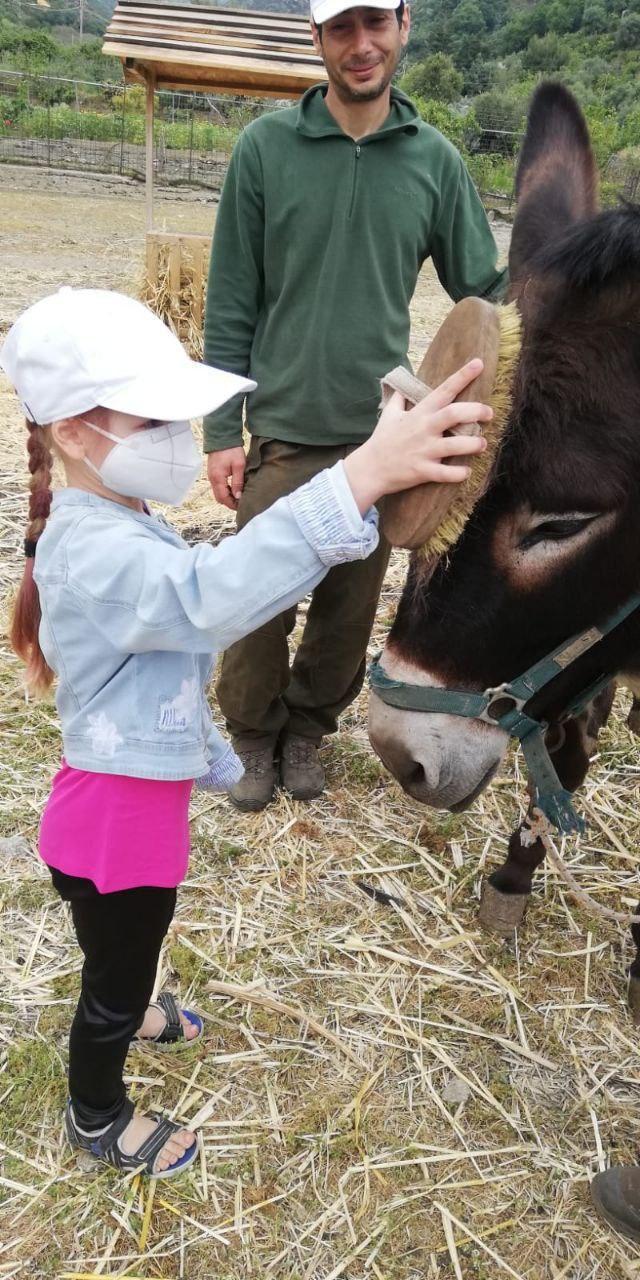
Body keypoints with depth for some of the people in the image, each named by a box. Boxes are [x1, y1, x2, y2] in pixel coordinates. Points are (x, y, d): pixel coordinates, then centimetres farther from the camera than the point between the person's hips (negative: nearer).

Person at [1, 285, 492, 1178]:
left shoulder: (120, 527, 2)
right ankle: (98, 1118, 43)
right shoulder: (95, 552, -33)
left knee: (131, 943, 34)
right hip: (115, 812, -9)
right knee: (115, 977, 16)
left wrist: (209, 754, 23)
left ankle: (127, 1007, 64)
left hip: (143, 792, 9)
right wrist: (360, 477, -63)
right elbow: (210, 594, -54)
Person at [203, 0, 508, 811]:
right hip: (283, 437, -2)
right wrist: (221, 431, -4)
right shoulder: (266, 147, -2)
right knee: (261, 607, 4)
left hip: (384, 440, 2)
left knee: (350, 611, 11)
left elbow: (483, 289, 4)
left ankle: (306, 731, 34)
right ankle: (253, 737, 29)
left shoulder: (435, 160, 3)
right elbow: (230, 304, -2)